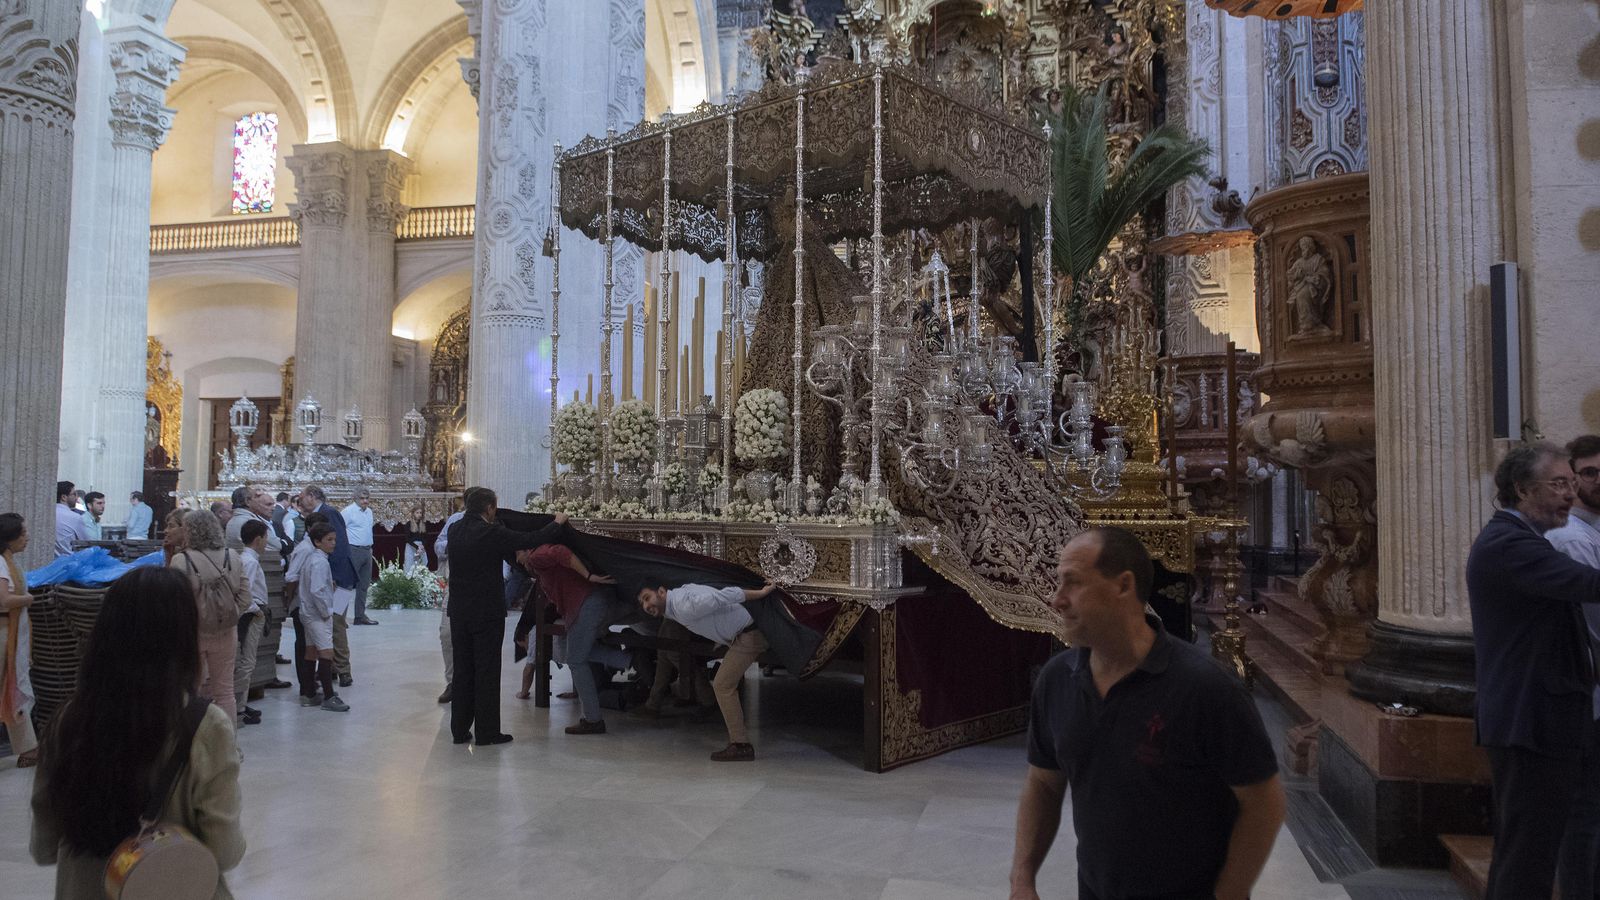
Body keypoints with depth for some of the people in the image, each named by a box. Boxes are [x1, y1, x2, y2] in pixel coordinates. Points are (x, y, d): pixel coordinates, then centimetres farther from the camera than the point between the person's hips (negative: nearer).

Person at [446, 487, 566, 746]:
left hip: (459, 613, 6)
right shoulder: (492, 534, -17)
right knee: (487, 673, 2)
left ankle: (460, 730, 19)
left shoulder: (455, 530, 2)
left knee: (462, 671, 13)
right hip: (487, 613, -6)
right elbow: (532, 540, -10)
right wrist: (558, 523, 7)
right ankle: (487, 732, 7)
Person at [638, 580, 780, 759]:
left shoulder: (683, 606, -22)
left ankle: (741, 745, -9)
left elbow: (723, 596, -24)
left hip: (747, 636, -10)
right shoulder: (676, 608, 10)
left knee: (722, 686, -11)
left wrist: (761, 593, -20)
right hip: (742, 637, 10)